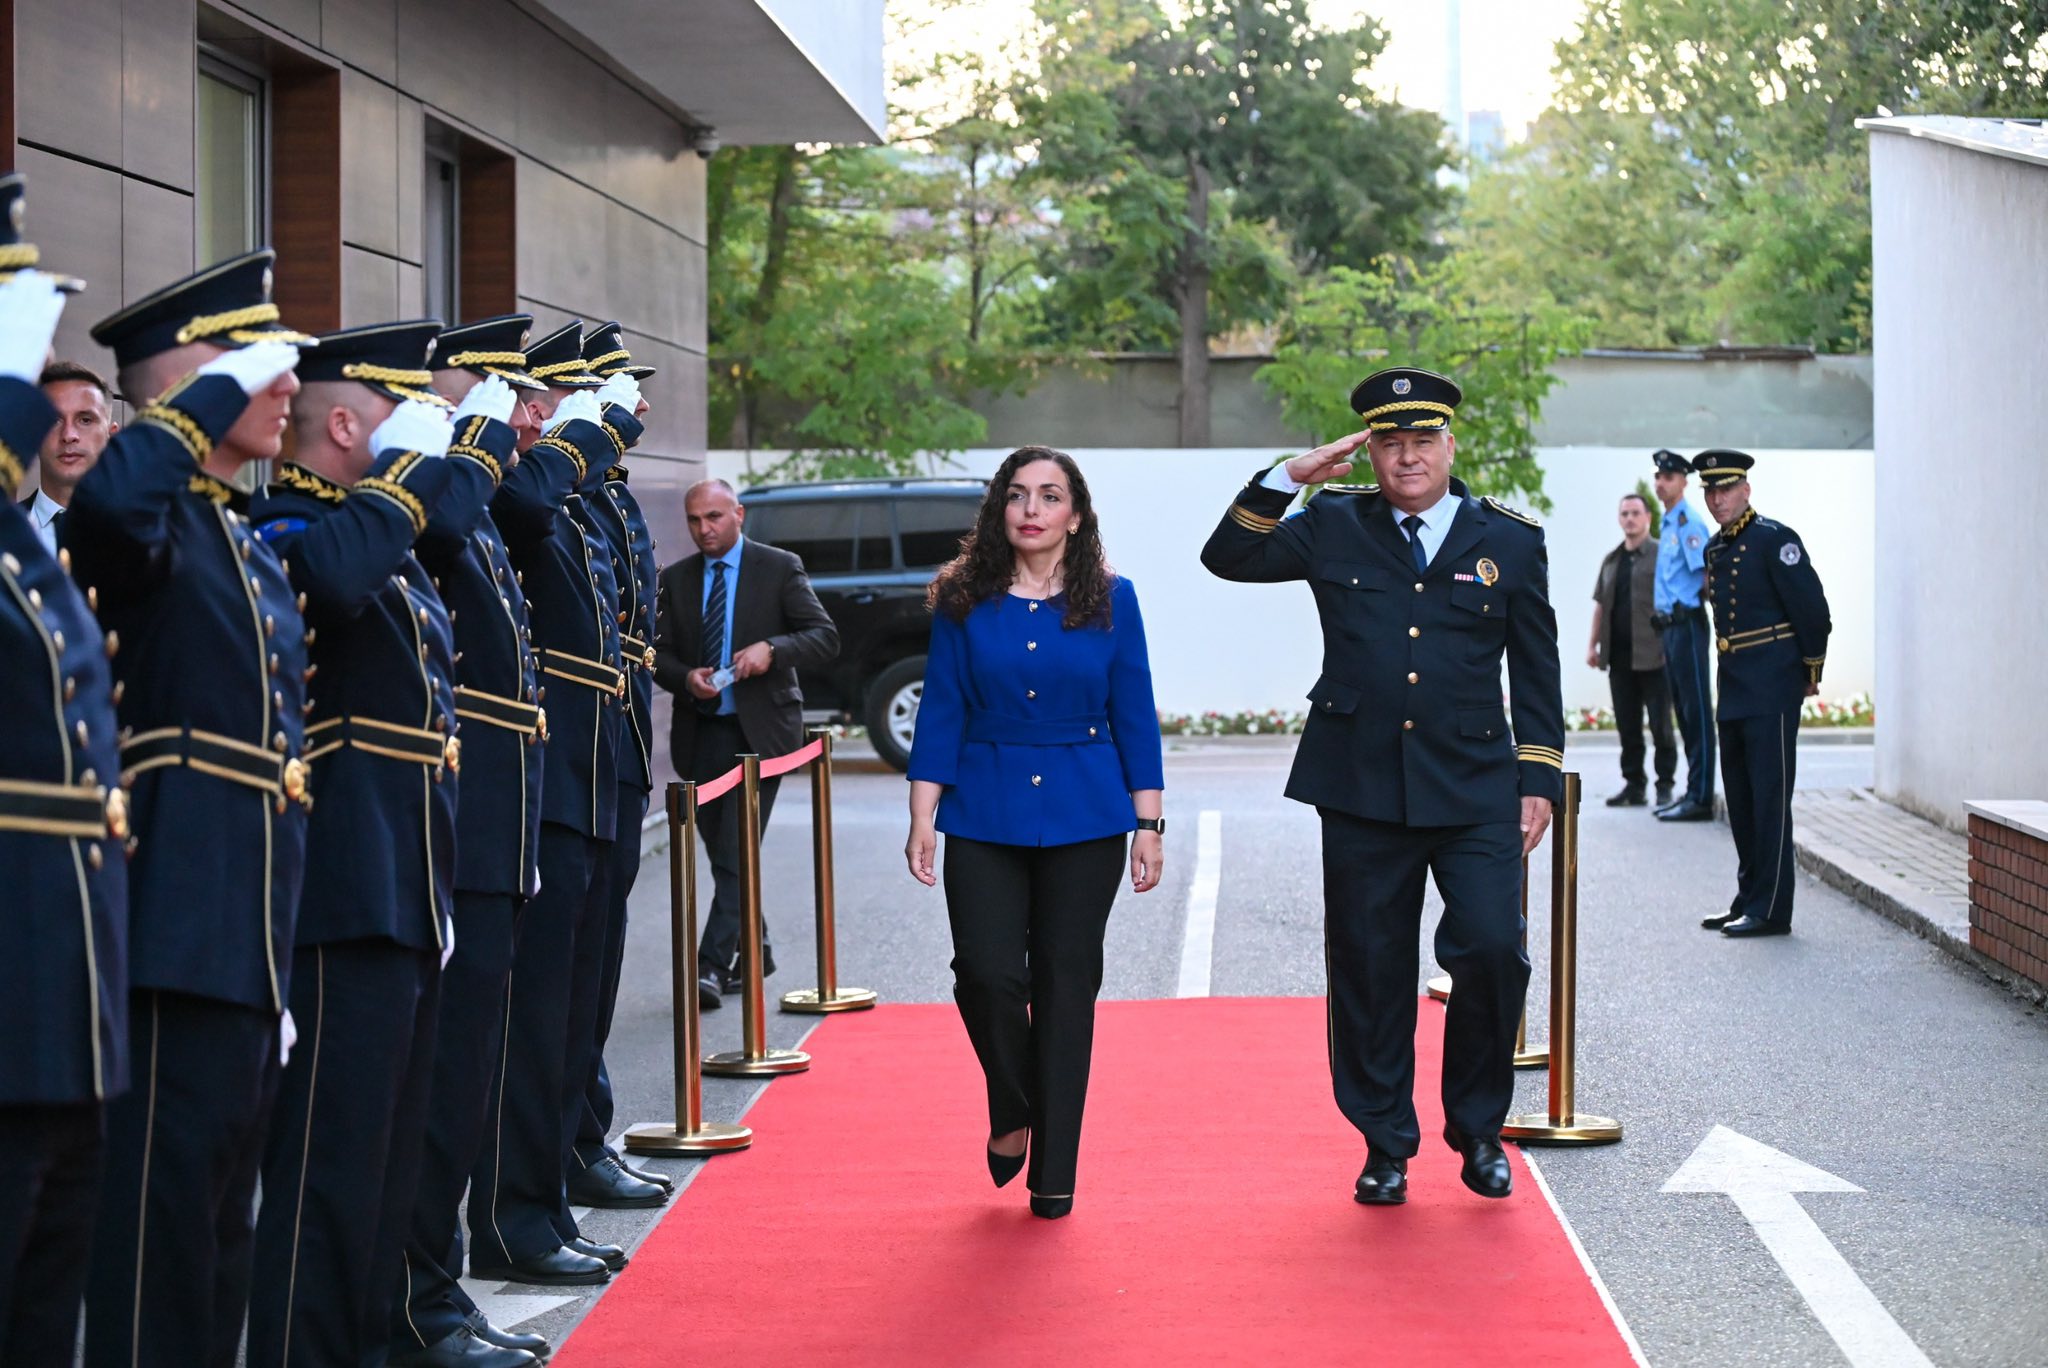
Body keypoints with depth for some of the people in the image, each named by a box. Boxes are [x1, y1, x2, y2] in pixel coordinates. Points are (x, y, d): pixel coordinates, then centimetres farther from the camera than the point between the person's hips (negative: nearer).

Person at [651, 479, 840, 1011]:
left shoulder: (779, 568, 0)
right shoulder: (676, 579, 10)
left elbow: (825, 637, -4)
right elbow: (660, 653, 9)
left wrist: (772, 649, -21)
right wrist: (686, 678, -13)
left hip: (758, 731, -4)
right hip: (701, 733, 5)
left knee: (739, 853, -12)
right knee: (722, 853, 11)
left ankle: (713, 966, -15)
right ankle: (753, 950, 27)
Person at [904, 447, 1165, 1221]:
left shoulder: (1110, 600, 3)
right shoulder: (965, 602, 3)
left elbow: (1134, 716, 4)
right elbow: (940, 714, 3)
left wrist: (1148, 822, 0)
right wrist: (923, 821, -2)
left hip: (1083, 819, 0)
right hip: (984, 816, 0)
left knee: (1065, 984, 2)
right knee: (987, 974, -11)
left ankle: (1054, 1174, 11)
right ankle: (1011, 1112, 19)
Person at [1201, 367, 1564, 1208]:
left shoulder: (1510, 541, 7)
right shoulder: (1334, 528, 7)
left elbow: (1536, 672, 9)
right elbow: (1228, 557, 4)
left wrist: (1538, 780, 3)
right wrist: (1287, 479, -6)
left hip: (1474, 790, -1)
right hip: (1362, 790, 1)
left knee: (1492, 952, -11)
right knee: (1370, 972, 5)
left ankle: (1478, 1128, 10)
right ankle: (1385, 1144, 18)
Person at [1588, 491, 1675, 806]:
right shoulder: (1611, 561, 17)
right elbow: (1600, 604, 20)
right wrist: (1593, 644, 13)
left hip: (1653, 654, -6)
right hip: (1620, 656, 6)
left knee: (1660, 724, -2)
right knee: (1627, 725, 8)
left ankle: (1665, 785, 4)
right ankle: (1634, 784, 14)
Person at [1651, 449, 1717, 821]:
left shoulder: (1689, 523, -13)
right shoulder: (1669, 525, 17)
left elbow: (1707, 575, -19)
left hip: (1687, 622, -10)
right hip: (1671, 625, 10)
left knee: (1696, 710, -7)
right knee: (1683, 709, 13)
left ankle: (1700, 798, -6)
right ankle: (1693, 792, 19)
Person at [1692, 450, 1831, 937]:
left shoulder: (1774, 540, -11)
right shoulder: (1715, 550, 14)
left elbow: (1813, 608, -12)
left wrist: (1811, 669, -4)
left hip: (1773, 689, -9)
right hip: (1734, 691, 9)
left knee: (1770, 798, -7)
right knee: (1741, 800, 12)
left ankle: (1771, 910, -6)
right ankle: (1749, 900, 20)